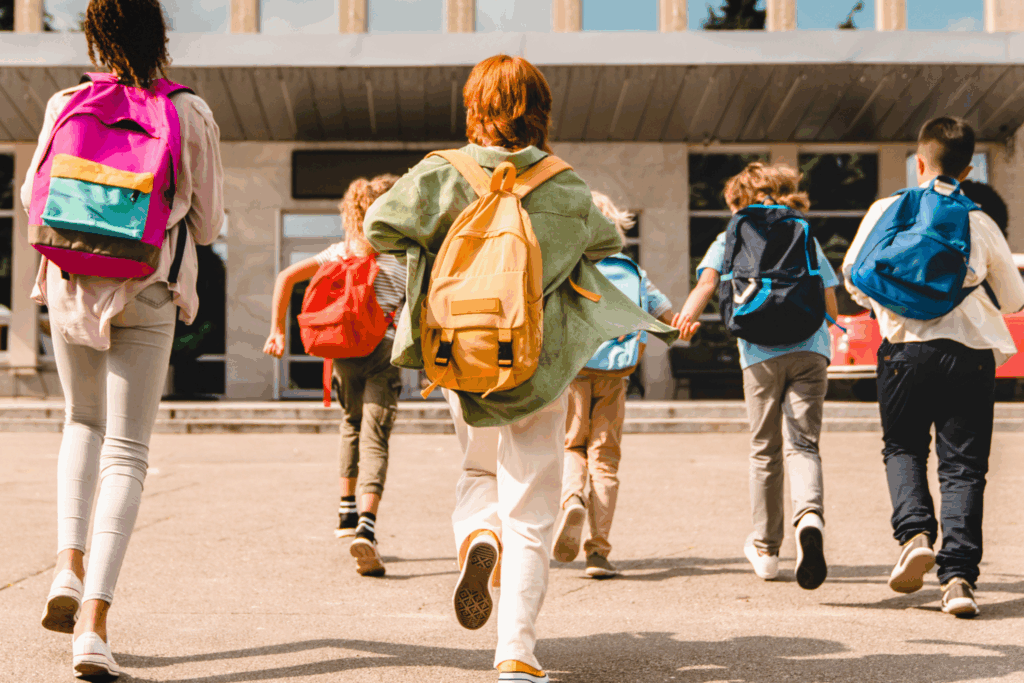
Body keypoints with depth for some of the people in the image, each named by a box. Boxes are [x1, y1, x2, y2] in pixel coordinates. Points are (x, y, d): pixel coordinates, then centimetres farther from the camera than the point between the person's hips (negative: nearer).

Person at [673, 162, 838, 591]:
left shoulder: (730, 240, 14)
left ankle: (765, 548, 23)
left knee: (765, 451, 12)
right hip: (810, 350, 1)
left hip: (761, 354, -1)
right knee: (803, 444, -2)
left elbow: (707, 281, -8)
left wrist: (688, 315, -22)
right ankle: (810, 516, -32)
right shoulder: (805, 239, 20)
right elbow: (831, 308, 16)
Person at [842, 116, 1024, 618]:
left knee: (903, 448, 17)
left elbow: (852, 276, 9)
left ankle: (915, 533, -6)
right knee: (963, 465, 3)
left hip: (907, 345, -1)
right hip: (972, 350, 1)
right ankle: (959, 577, -7)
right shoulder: (981, 224, 11)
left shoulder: (887, 211, 6)